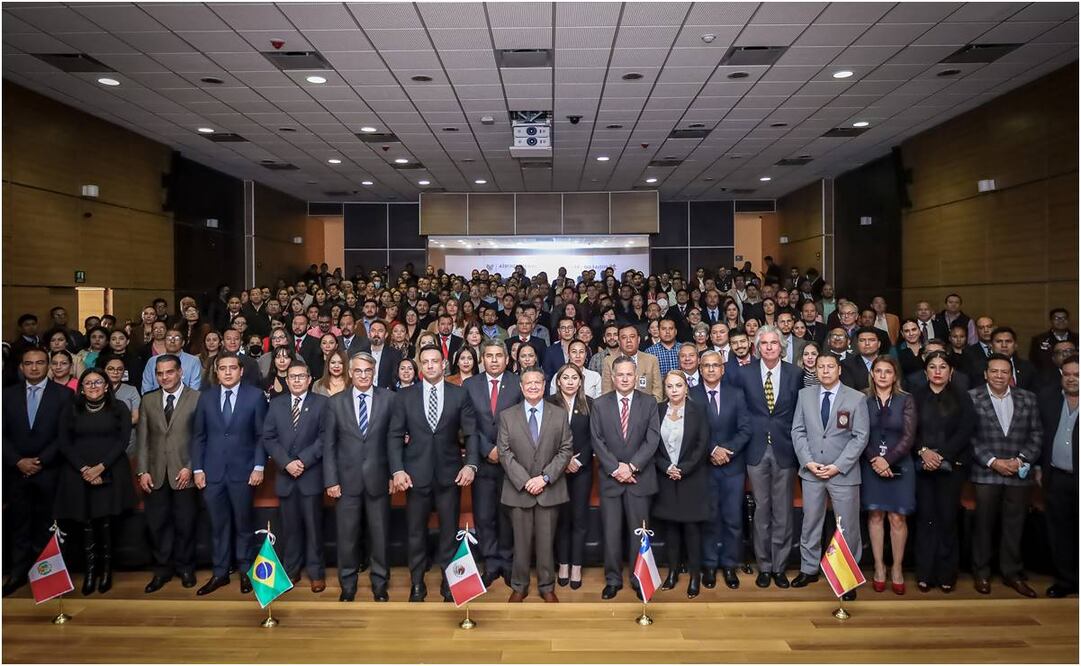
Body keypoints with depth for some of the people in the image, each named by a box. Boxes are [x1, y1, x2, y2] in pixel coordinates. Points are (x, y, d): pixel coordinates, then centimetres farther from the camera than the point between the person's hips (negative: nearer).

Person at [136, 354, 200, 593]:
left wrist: (190, 468, -10)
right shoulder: (148, 400, 10)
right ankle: (162, 569, 22)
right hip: (155, 474, 3)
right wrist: (142, 471, 0)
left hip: (184, 473, -3)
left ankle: (185, 568, 22)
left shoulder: (196, 398, -2)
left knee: (185, 524, 5)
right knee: (156, 524, 6)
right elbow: (142, 438, 8)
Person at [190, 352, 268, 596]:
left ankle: (245, 571, 21)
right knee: (218, 526, 9)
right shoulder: (206, 397, 6)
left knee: (243, 524, 8)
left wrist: (259, 467, -7)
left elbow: (262, 435, -1)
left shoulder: (255, 396, -2)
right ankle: (220, 573, 20)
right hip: (212, 472, 2)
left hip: (242, 472, -2)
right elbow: (198, 436, 8)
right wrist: (198, 469, 2)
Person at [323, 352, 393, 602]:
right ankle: (347, 585, 26)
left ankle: (380, 585, 25)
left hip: (378, 479, 0)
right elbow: (329, 444, 3)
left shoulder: (388, 399, -1)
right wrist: (331, 480, -2)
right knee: (347, 536, 8)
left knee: (380, 535, 9)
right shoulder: (336, 402, 2)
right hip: (347, 480, 1)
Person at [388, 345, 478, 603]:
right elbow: (395, 436, 2)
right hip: (416, 473, 0)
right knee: (416, 531, 10)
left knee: (449, 530, 8)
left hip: (449, 473, 0)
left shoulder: (459, 394, 1)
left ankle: (449, 580, 23)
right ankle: (417, 583, 24)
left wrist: (471, 464, -12)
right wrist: (397, 470, -8)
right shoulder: (405, 395, 3)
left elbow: (471, 433, 0)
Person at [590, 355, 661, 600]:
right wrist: (615, 468, -11)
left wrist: (632, 466, -13)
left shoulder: (649, 403, 2)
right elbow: (597, 441, -1)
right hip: (610, 478, 1)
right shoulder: (599, 404, 3)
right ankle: (613, 580, 18)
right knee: (611, 532, 5)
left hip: (639, 477, 0)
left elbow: (652, 439, -5)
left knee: (639, 531, 6)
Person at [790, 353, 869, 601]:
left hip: (844, 472, -2)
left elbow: (860, 437, -6)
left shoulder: (857, 398, -3)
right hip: (811, 471, 3)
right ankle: (809, 569, 25)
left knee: (848, 527, 4)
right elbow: (798, 431, 5)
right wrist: (807, 462, -7)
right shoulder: (805, 395, 5)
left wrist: (838, 466, -13)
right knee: (810, 523, 11)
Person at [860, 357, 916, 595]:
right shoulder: (863, 399, 1)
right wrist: (874, 460, -13)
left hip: (899, 465, 0)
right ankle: (879, 568, 13)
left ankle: (897, 569, 12)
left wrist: (888, 459, -14)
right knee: (875, 515, 4)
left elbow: (909, 436, -5)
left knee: (897, 518, 1)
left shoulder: (906, 400, 0)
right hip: (871, 466, 0)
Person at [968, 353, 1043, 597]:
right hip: (986, 473, -2)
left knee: (1014, 525, 9)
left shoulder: (1027, 398, 8)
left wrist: (1021, 460, -7)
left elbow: (1036, 435, 6)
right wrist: (992, 462, -12)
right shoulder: (972, 398, -1)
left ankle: (1012, 573, 23)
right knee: (984, 525, 5)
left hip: (1019, 474, 3)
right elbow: (968, 436, -6)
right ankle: (982, 573, 17)